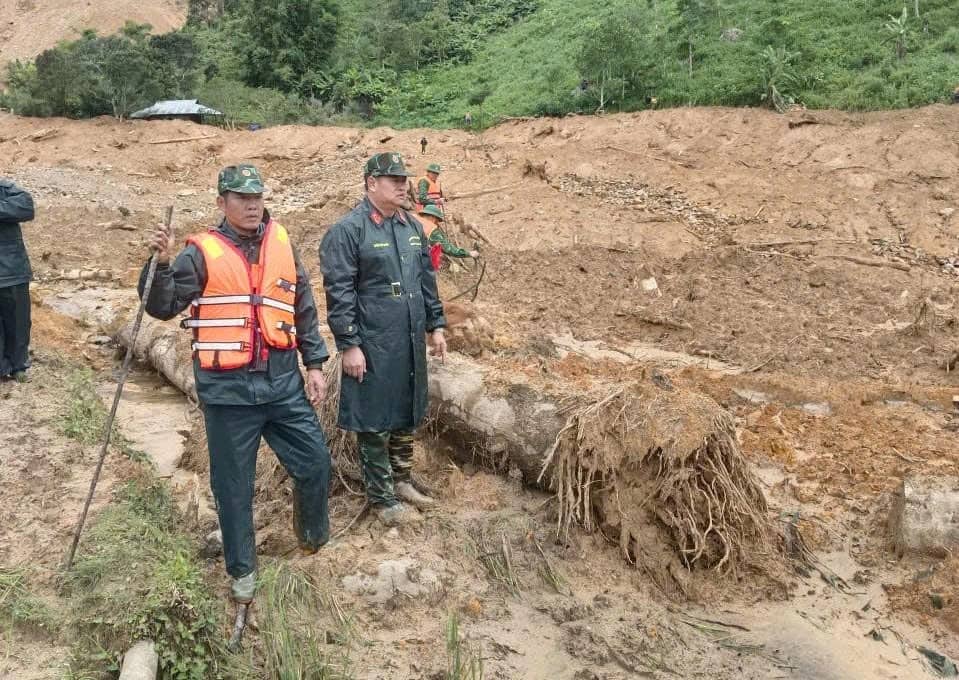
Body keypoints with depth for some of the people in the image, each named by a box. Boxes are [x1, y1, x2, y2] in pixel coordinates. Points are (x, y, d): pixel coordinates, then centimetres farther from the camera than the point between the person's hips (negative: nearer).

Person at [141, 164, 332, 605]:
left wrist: (315, 364, 9)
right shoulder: (202, 253, -6)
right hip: (228, 388, -3)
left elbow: (304, 308, 11)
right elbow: (162, 308, -8)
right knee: (233, 482, 8)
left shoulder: (282, 243, 6)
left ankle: (314, 536, 38)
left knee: (315, 460, 10)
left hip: (283, 381, 4)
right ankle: (242, 569, 28)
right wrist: (162, 264, -24)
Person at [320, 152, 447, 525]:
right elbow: (338, 292, -15)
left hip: (410, 343, 7)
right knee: (374, 421, 4)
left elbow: (427, 280, 17)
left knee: (406, 415, 18)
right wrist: (349, 345, -17)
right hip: (373, 347, -7)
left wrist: (436, 325, 14)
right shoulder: (347, 230, -12)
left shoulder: (412, 226, 10)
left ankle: (402, 477, 35)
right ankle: (381, 496, 17)